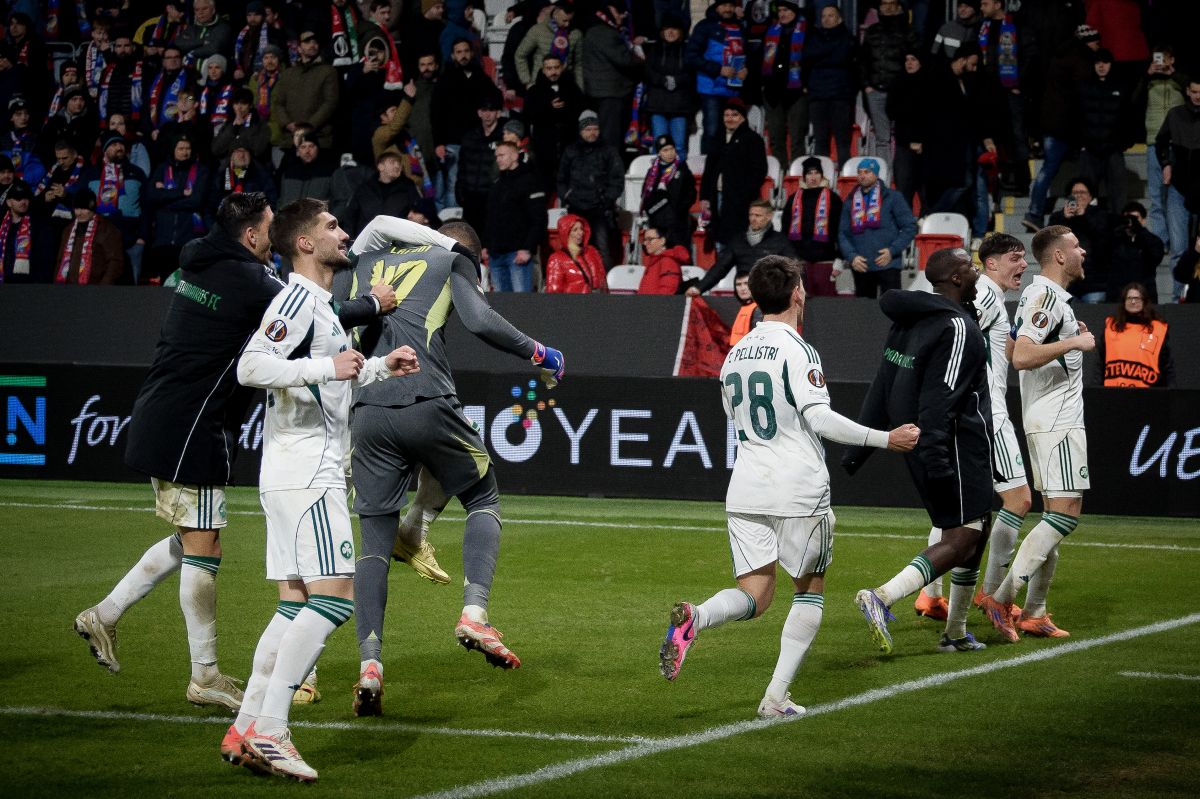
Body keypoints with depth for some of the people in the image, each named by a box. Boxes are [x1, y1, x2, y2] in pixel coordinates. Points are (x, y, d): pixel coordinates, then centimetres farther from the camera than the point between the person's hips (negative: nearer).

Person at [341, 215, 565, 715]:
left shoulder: (369, 261, 24)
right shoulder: (453, 261, 11)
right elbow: (480, 321, -3)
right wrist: (539, 354, 7)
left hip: (367, 412, 3)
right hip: (428, 406, -3)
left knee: (375, 541, 7)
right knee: (484, 503, 17)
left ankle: (370, 664, -6)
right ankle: (474, 613, -5)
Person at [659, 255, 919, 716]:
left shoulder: (735, 355, 12)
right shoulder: (796, 350, -11)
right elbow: (820, 419, -19)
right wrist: (885, 439, -13)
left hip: (745, 488, 5)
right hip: (799, 490, -5)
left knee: (754, 596, 6)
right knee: (810, 591, 12)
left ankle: (695, 617, -27)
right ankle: (776, 697, 5)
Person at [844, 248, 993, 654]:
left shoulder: (908, 321, 12)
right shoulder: (958, 328, -15)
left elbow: (882, 389, 15)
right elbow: (938, 400, -22)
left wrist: (859, 446, 17)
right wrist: (937, 462, -25)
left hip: (920, 446, 10)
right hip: (957, 447, -10)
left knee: (977, 526, 20)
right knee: (961, 540, -11)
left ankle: (956, 633, 22)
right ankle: (882, 598, -27)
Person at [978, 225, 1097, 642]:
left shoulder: (1041, 293, 17)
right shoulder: (1047, 295, -15)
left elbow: (1014, 349, 28)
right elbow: (1022, 356, -26)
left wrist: (1070, 335, 21)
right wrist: (1075, 343, -19)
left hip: (1046, 419, 11)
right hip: (1057, 420, -11)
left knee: (1057, 514, 12)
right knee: (1065, 512, -14)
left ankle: (1034, 612, 12)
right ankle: (1001, 598, -18)